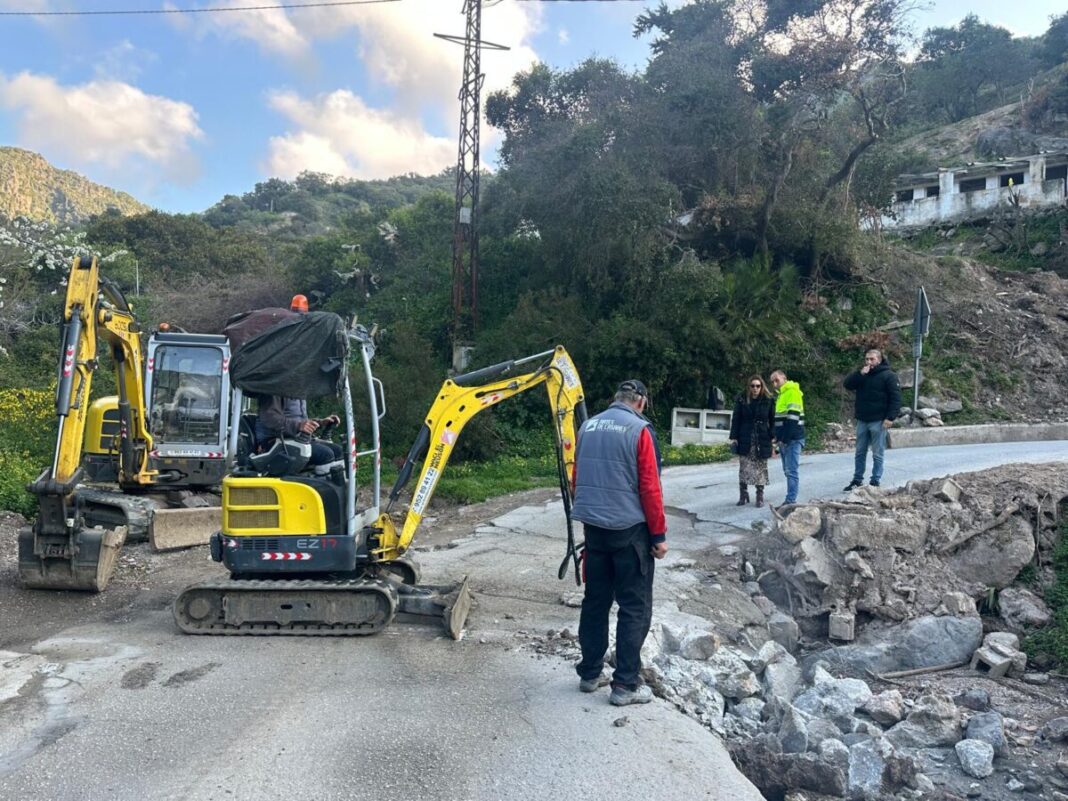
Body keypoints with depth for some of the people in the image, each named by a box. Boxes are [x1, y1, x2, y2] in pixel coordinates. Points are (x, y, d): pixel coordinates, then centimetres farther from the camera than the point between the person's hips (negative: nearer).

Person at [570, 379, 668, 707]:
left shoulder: (588, 427, 7)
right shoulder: (639, 430, -11)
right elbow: (650, 488, -13)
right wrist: (659, 535, -6)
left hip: (593, 526, 6)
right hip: (630, 530, -6)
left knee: (595, 601, 15)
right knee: (635, 608, 4)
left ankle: (590, 673, 24)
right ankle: (626, 685, 8)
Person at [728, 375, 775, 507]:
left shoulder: (768, 401, 0)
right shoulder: (741, 400, 0)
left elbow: (772, 421, 3)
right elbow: (736, 419, 1)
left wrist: (772, 437, -5)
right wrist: (734, 437, -4)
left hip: (762, 441, 0)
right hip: (745, 440, 0)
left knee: (761, 469, 5)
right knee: (744, 468, 2)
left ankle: (760, 496, 13)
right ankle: (743, 495, 12)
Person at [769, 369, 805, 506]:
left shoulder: (793, 392, -11)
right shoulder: (781, 394, 19)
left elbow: (792, 418, -19)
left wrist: (785, 439, -19)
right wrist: (778, 437, 14)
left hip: (793, 439, -9)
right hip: (784, 439, 9)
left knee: (791, 471, -9)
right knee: (788, 471, 10)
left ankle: (791, 501, -9)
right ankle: (790, 499, 15)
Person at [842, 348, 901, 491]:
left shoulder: (888, 376, -6)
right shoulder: (861, 374, 11)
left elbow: (896, 398, -11)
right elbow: (847, 384, -1)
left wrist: (890, 417, -18)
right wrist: (860, 374, -14)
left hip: (878, 421, -6)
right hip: (862, 420, 6)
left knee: (877, 454, 2)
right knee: (860, 452, 12)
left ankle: (875, 482, 9)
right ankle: (857, 480, 21)